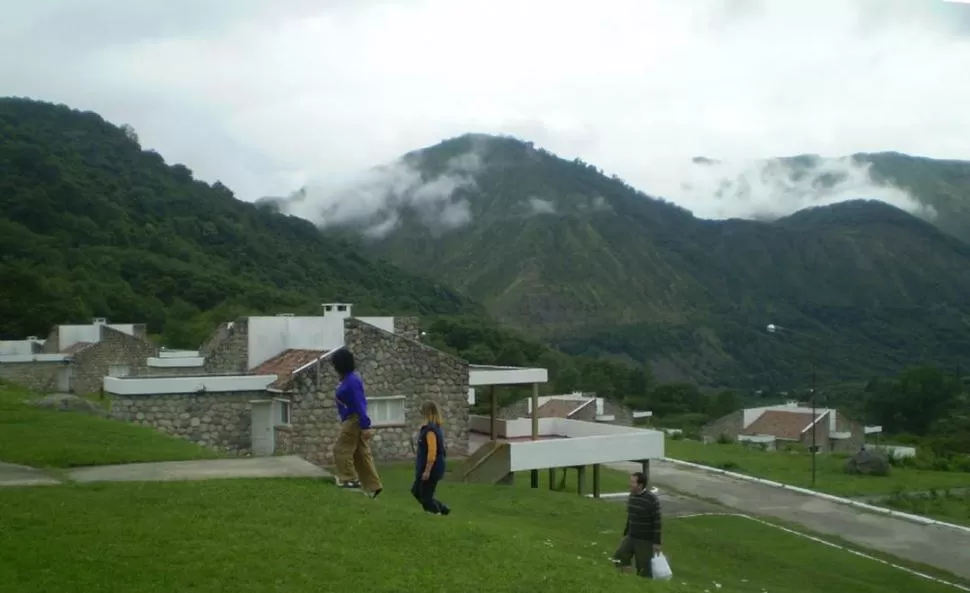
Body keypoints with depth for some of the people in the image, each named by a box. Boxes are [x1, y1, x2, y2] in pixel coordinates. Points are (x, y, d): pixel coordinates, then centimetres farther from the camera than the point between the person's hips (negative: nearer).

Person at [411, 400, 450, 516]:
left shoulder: (430, 430, -21)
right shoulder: (435, 427, 10)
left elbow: (432, 452, -26)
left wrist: (427, 471, -23)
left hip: (431, 469, -10)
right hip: (425, 468, 10)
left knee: (426, 496, 1)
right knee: (416, 491, 19)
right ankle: (442, 509, 22)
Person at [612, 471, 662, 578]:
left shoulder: (651, 499, -18)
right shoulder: (631, 496, 4)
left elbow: (657, 522, -16)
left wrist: (657, 542, -17)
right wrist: (625, 533, 19)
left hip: (645, 540, -7)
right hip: (630, 537, 7)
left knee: (643, 570, 0)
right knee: (618, 560, 6)